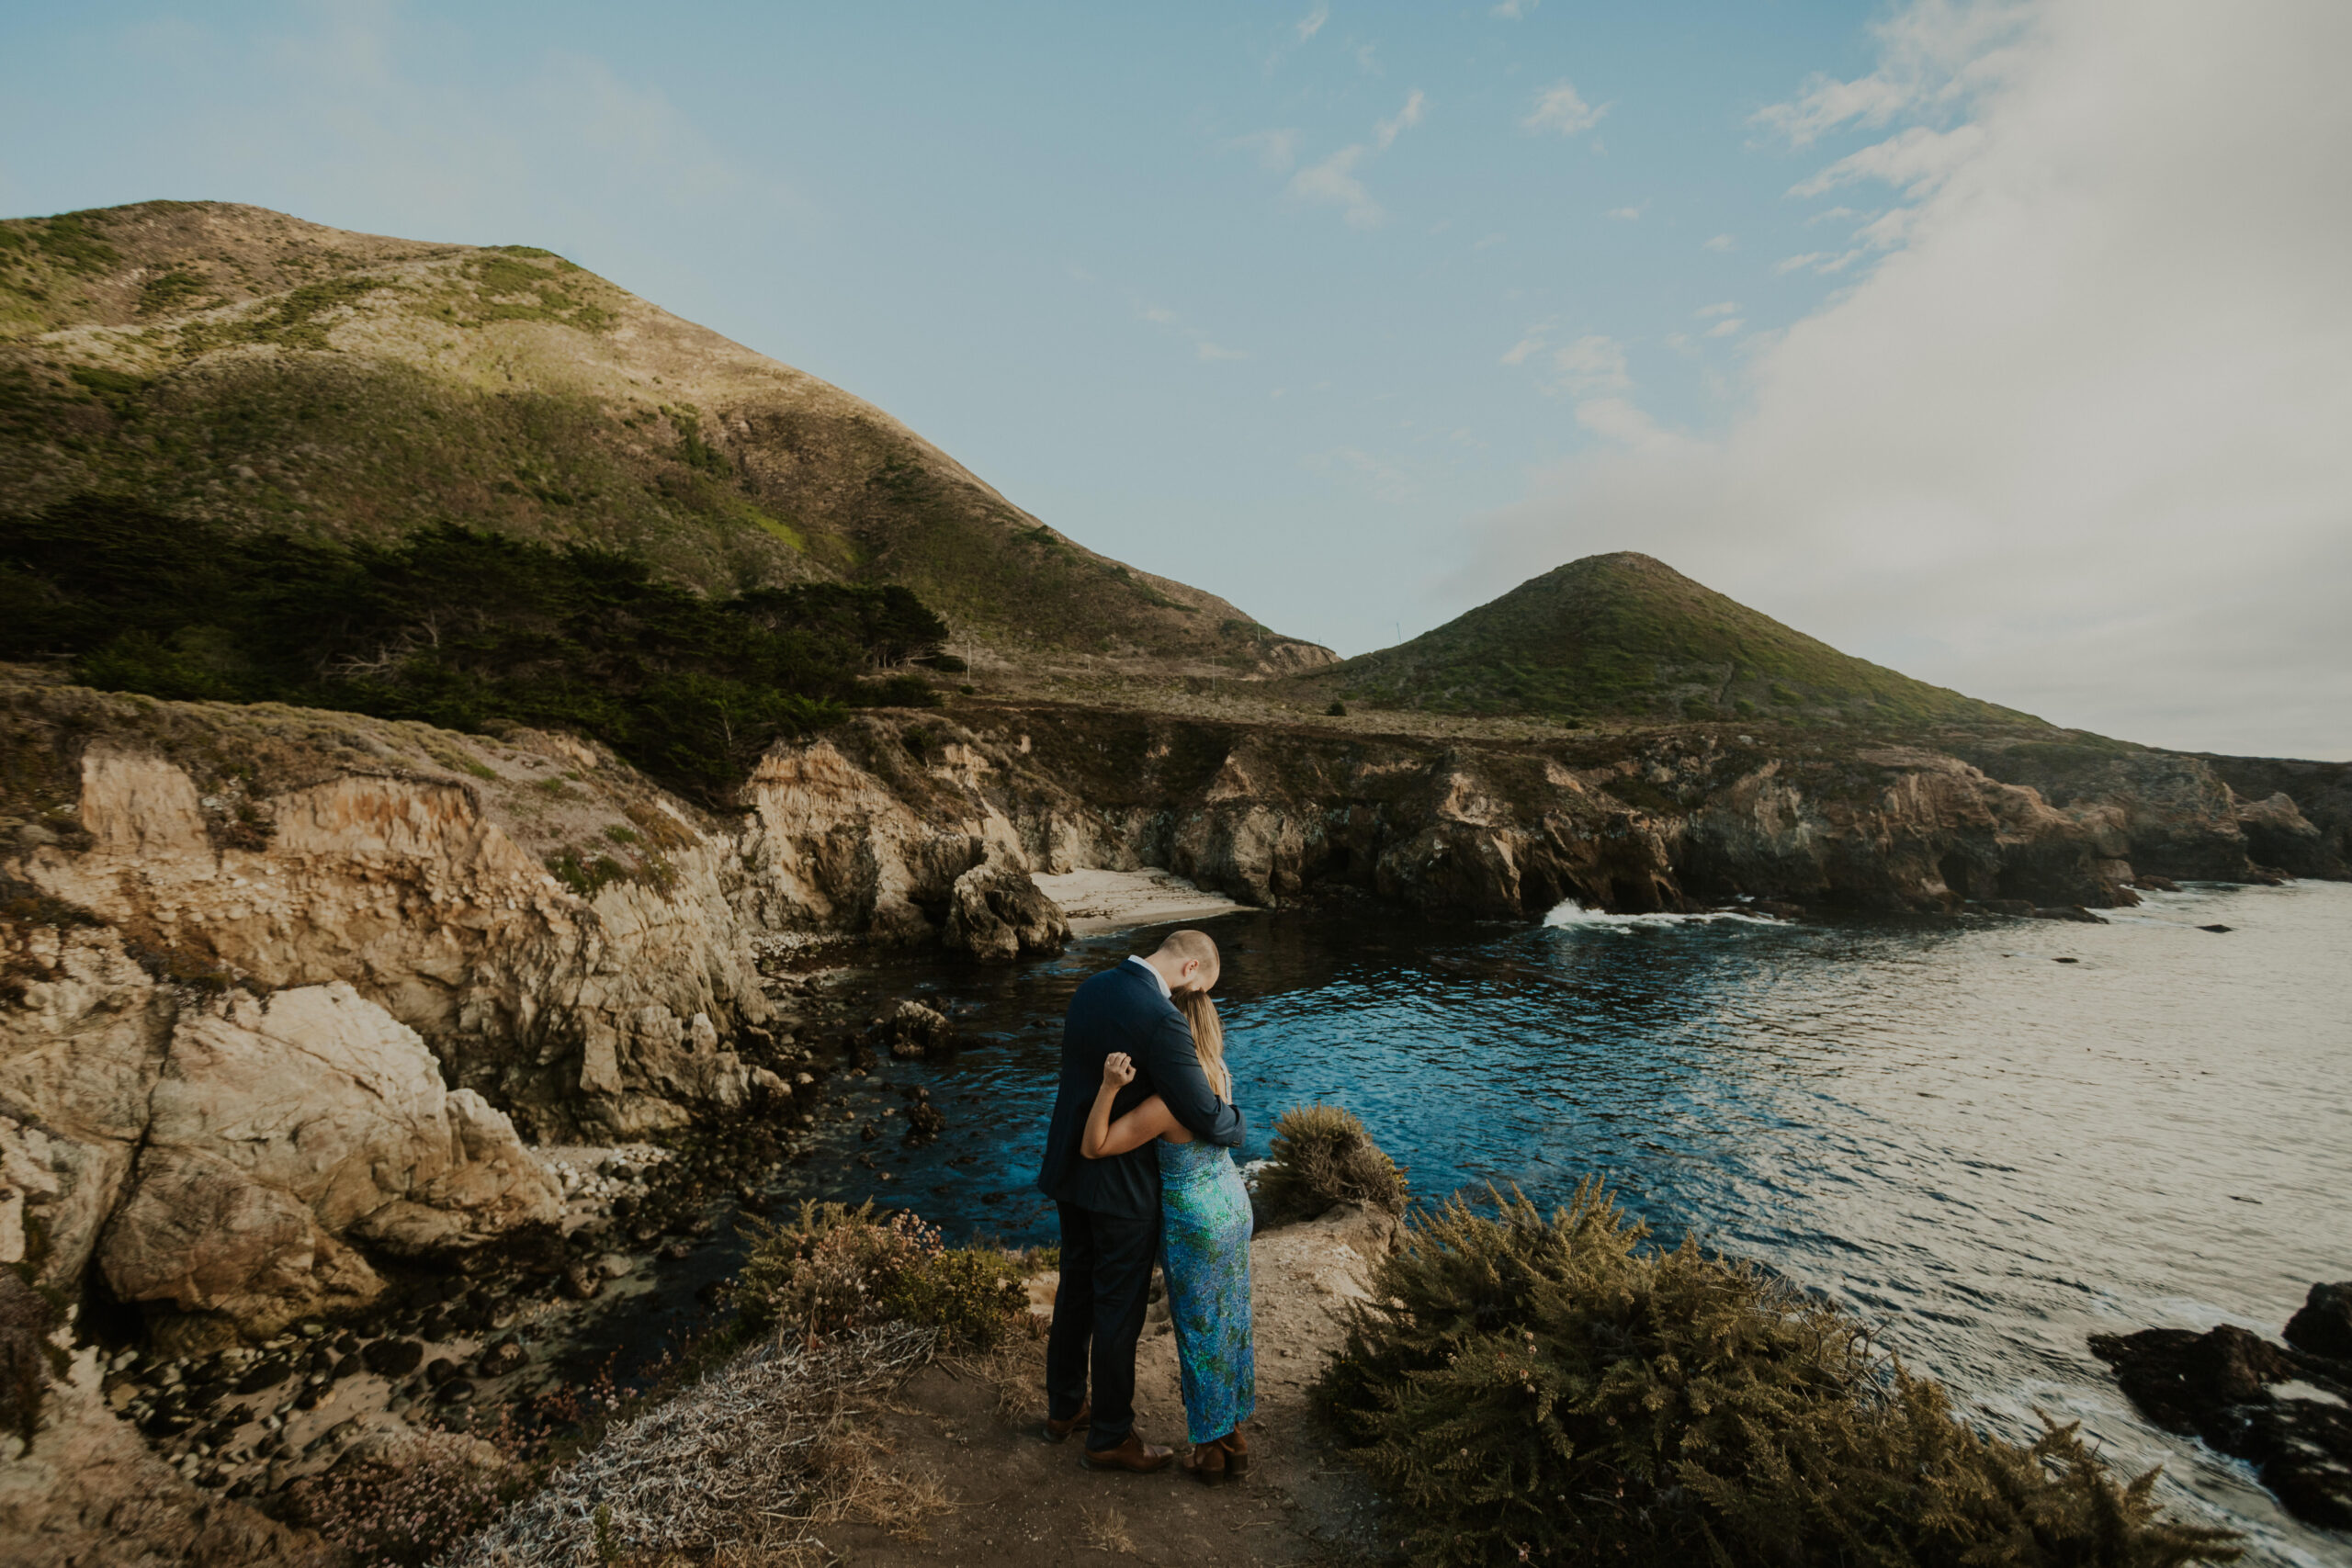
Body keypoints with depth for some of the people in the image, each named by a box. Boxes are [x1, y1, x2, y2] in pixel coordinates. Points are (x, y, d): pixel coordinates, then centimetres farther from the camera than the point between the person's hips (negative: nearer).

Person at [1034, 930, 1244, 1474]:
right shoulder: (1162, 1020, -28)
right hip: (1121, 1187, -8)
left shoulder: (1090, 989, 0)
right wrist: (1234, 1122, -1)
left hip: (1070, 1171, 8)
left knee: (1076, 1291, 24)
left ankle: (1064, 1408, 43)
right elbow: (1207, 1120, -25)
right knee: (1119, 1310, 11)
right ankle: (1110, 1437, 31)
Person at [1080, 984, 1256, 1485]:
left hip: (1194, 1223, -7)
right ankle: (1235, 1436, 38)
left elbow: (1092, 1148, -26)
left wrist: (1109, 1086, -38)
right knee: (1230, 1322, 21)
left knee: (1202, 1334, 13)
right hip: (1232, 1203, 7)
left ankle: (1213, 1450, 31)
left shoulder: (1166, 1104, -30)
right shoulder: (1220, 1073, -7)